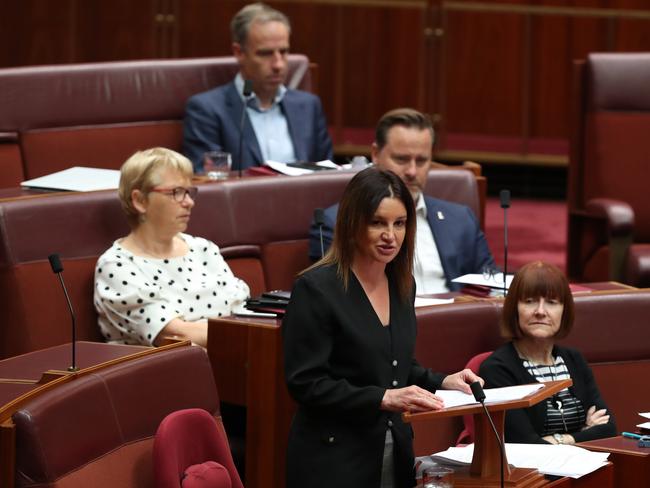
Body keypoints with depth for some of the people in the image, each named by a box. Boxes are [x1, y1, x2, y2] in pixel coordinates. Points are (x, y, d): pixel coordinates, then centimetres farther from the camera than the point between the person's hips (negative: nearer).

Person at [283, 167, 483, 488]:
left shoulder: (402, 285, 10)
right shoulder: (316, 289, -13)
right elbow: (305, 383, -17)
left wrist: (442, 383, 3)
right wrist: (383, 398, -23)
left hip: (394, 456, 7)